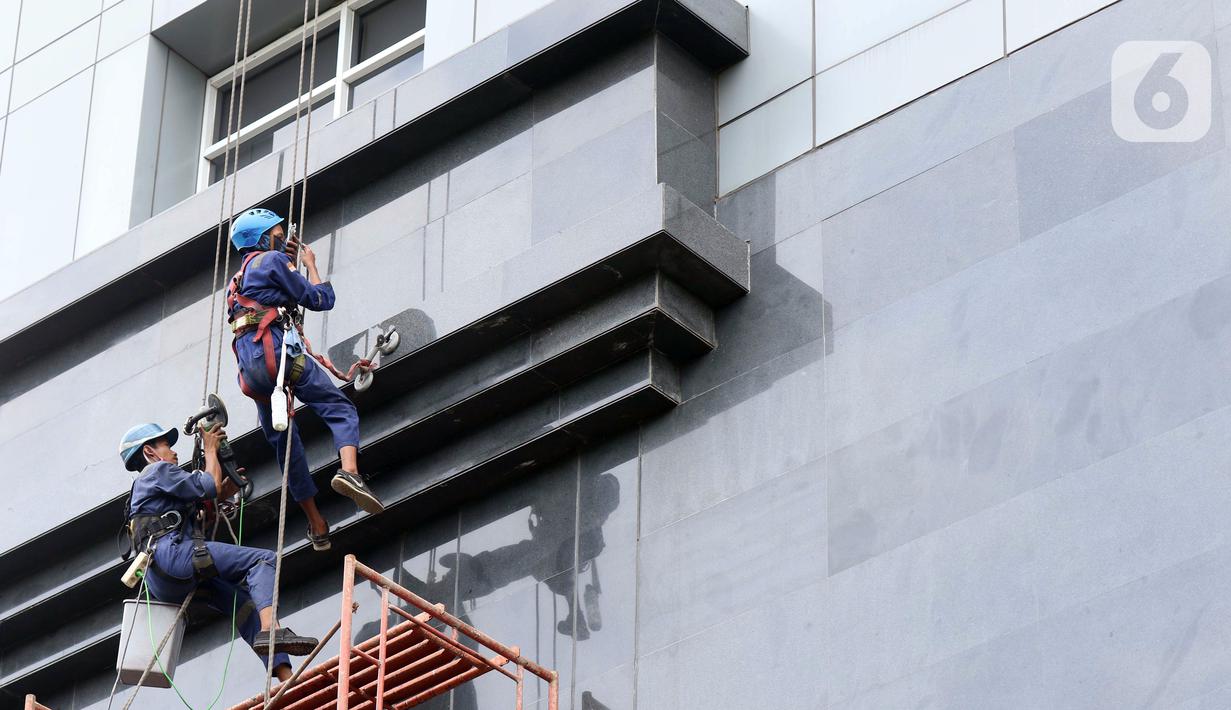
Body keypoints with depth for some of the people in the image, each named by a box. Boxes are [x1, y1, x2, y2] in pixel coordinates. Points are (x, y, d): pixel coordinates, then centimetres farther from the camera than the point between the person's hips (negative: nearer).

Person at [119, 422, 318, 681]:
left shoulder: (142, 488, 39)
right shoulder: (158, 470, 10)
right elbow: (210, 485, 2)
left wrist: (221, 494, 31)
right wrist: (211, 448, 17)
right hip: (171, 554, -9)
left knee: (242, 601, 2)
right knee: (262, 560, -15)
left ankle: (285, 676, -16)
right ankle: (270, 629, -41)